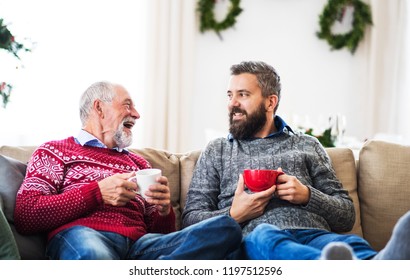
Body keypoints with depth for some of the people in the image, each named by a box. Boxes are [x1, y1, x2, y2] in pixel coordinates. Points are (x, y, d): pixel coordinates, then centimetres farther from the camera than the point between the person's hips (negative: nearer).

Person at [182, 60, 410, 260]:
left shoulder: (307, 146, 24)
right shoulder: (217, 151, 24)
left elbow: (346, 215, 18)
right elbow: (191, 219, 15)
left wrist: (307, 196, -2)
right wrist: (233, 215, -5)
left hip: (313, 234, 2)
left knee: (352, 244, -34)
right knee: (264, 236, -40)